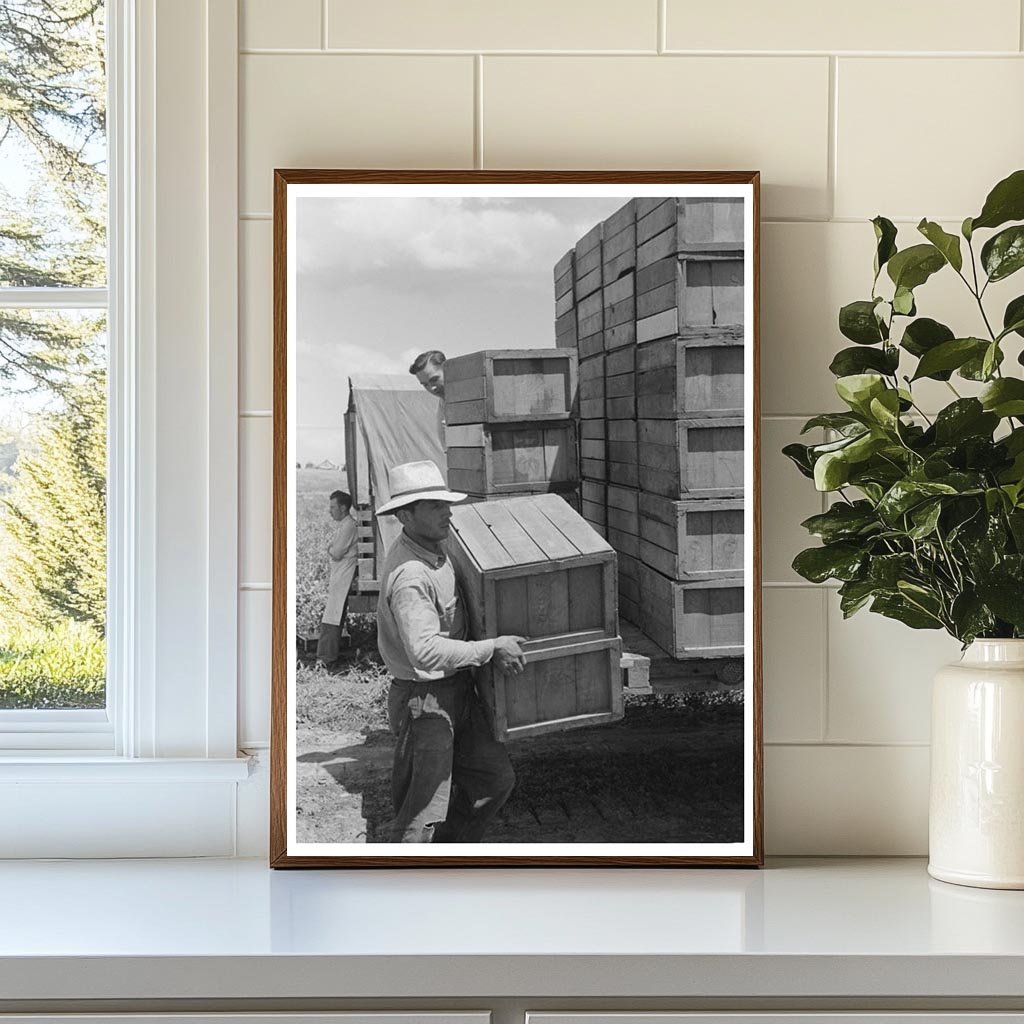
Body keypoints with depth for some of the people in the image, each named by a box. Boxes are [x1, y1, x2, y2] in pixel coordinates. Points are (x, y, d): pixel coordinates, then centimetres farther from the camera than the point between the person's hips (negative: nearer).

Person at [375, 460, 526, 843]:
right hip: (424, 700, -10)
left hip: (459, 690, 10)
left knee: (495, 777, 17)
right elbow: (426, 652, -35)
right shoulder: (409, 575, -27)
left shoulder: (434, 550, 5)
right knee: (423, 811, -2)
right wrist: (492, 649, -27)